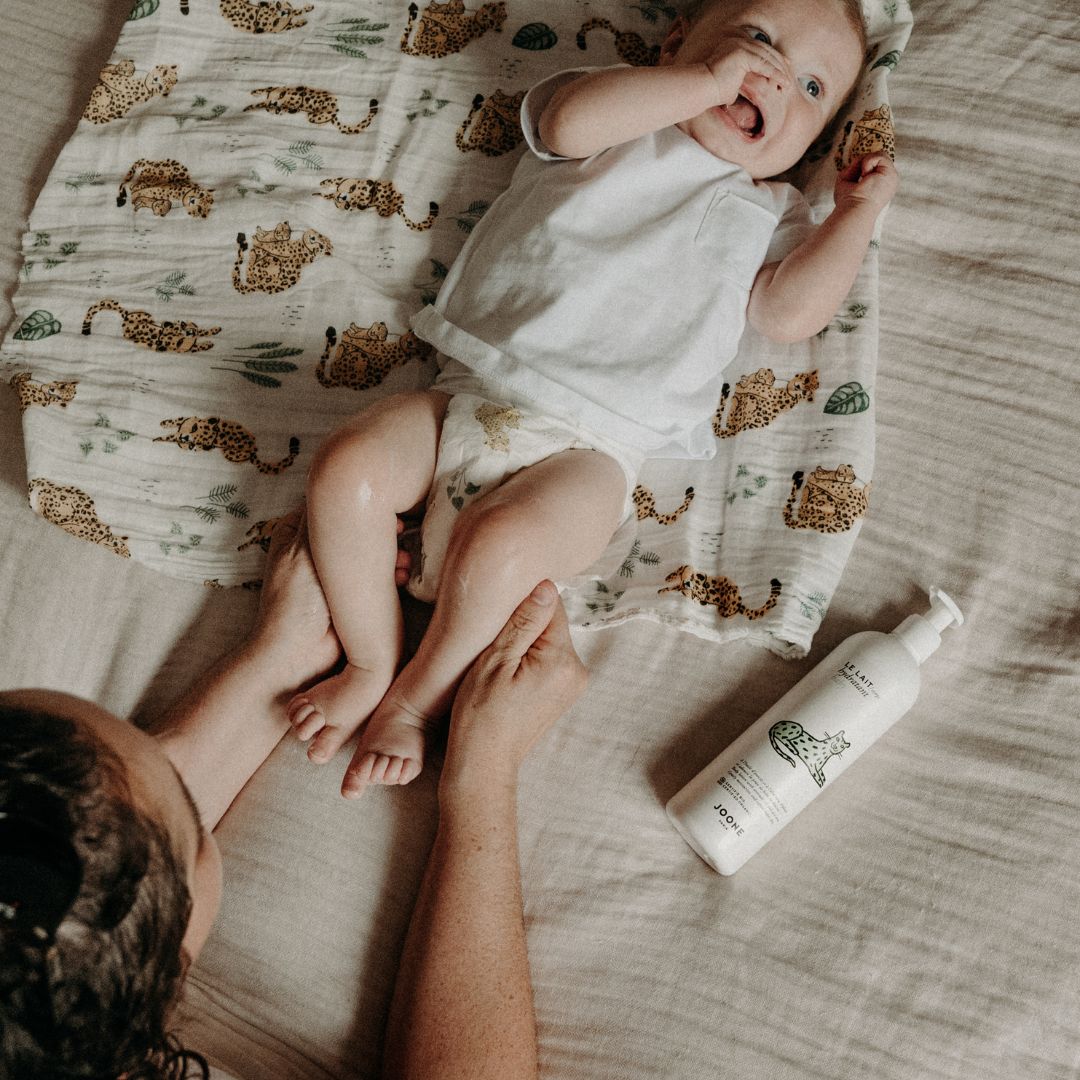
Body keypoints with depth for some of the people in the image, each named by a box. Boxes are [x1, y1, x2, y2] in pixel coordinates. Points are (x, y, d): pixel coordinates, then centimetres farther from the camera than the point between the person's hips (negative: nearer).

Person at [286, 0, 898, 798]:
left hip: (587, 448, -1)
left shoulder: (768, 215, 18)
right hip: (471, 395, 2)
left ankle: (416, 701, -2)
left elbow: (791, 312, 1)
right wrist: (708, 81, -6)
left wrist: (858, 212, 4)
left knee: (500, 544, -29)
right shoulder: (619, 114, 15)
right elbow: (571, 120, -10)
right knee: (348, 469, -20)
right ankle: (372, 664, 1)